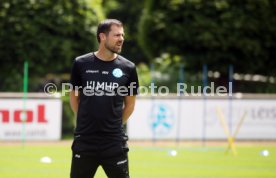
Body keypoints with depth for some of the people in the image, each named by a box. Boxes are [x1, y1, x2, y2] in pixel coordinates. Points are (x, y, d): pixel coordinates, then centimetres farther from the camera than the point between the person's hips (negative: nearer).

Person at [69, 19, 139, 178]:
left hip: (115, 143, 0)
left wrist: (115, 125, 9)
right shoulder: (81, 64, -1)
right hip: (84, 141, 0)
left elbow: (130, 104, 11)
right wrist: (87, 122, 12)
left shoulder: (128, 68, 0)